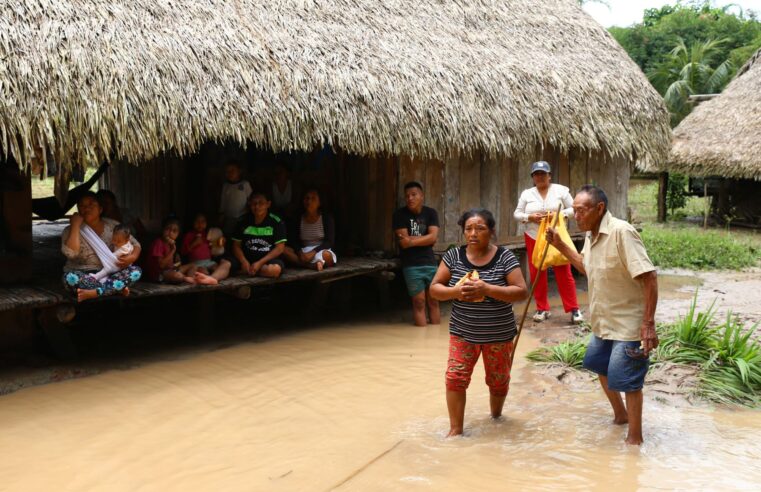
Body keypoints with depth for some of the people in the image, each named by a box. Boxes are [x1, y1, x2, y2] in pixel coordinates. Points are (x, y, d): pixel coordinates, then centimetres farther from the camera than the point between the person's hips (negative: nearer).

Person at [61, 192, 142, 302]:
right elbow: (70, 253, -21)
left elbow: (135, 244, 8)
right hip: (84, 276, -2)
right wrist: (75, 225, -17)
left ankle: (93, 293, -33)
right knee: (70, 278, -36)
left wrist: (132, 257, -16)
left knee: (136, 270, -23)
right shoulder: (71, 230, -2)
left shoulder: (112, 225, 6)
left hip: (110, 273, 3)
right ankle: (117, 287, -29)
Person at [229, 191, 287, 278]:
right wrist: (244, 262, -14)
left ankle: (245, 271, -16)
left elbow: (280, 248, -7)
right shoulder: (243, 221, 8)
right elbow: (236, 245, 6)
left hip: (268, 259, -1)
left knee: (274, 269, -37)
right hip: (247, 259, 1)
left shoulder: (276, 222, -2)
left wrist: (260, 263, -15)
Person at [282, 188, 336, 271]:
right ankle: (313, 265, -37)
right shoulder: (298, 220, 8)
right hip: (304, 253, 4)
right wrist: (300, 253, -20)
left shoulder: (327, 218, 0)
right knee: (283, 250, -27)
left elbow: (329, 242, -7)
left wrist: (313, 252, -21)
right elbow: (294, 241, 3)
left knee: (326, 255, -40)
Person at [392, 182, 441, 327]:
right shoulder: (400, 215, -4)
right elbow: (404, 242, -13)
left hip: (430, 263, 3)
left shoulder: (431, 213, 5)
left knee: (433, 301, 7)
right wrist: (424, 238, -6)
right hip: (411, 265, -3)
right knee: (419, 302, -3)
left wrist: (412, 241, -14)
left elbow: (433, 238, -8)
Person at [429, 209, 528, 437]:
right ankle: (455, 429, 5)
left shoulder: (504, 257, -12)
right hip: (462, 332, 1)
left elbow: (522, 292, -17)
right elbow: (434, 288, -2)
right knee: (455, 378, -9)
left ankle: (496, 417, 43)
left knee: (498, 381, 15)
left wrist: (487, 289, -28)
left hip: (498, 335, -1)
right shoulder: (453, 255, -5)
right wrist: (456, 291, -23)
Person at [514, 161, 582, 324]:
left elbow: (573, 209, -1)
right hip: (533, 238, 2)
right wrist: (529, 217, -14)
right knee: (536, 273, 6)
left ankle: (574, 309, 3)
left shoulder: (560, 190, -1)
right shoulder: (526, 194, 3)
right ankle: (542, 309, 18)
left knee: (564, 272, -3)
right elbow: (517, 214, 5)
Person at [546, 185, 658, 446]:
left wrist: (649, 323, -29)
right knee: (599, 365, 25)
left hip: (628, 324, -10)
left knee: (626, 380, 0)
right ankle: (620, 415, 47)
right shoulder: (591, 236, 2)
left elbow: (649, 277, -27)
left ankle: (635, 438, 17)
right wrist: (560, 245, 11)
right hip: (604, 322, 10)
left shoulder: (621, 232, -26)